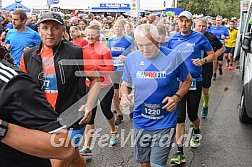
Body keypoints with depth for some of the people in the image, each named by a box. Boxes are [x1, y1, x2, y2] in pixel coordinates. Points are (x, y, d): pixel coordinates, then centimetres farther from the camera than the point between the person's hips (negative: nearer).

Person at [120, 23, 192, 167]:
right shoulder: (131, 58, -4)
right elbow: (125, 83, 10)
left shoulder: (173, 56, -11)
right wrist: (124, 95, -11)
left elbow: (187, 80, 3)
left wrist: (177, 96, -14)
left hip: (165, 122, -3)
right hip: (141, 122, 4)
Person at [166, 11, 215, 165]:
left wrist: (203, 60, -16)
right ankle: (180, 153, 0)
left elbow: (212, 55, 3)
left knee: (192, 115, 12)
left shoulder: (199, 37, -2)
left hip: (195, 81, -1)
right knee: (179, 117, -4)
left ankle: (197, 132, 47)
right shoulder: (172, 40, 5)